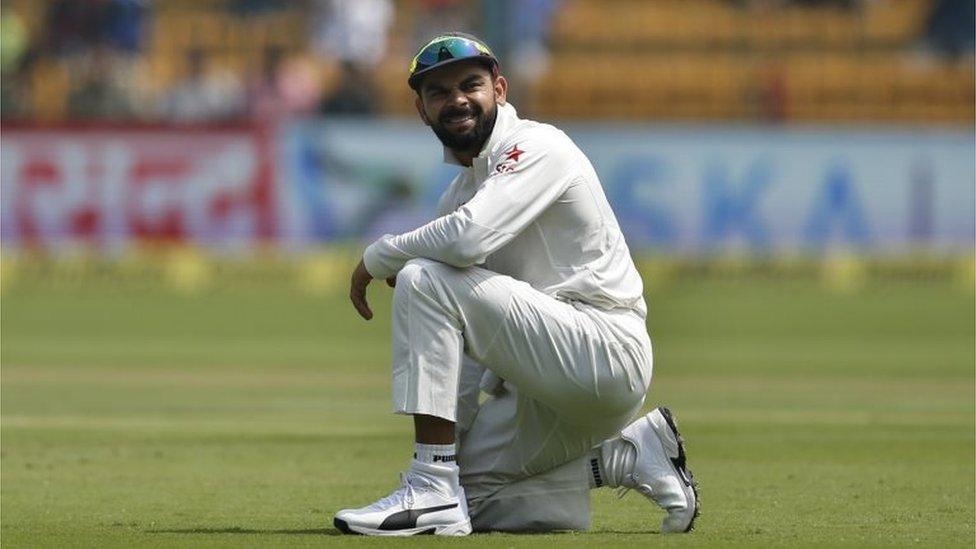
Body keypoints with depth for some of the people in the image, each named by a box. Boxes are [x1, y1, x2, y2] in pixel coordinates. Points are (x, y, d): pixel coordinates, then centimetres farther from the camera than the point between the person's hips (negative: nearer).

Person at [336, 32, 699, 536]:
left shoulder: (537, 148, -10)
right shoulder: (461, 190, 18)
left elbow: (469, 238, -29)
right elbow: (467, 343, 18)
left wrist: (377, 258, -12)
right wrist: (451, 435, 7)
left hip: (609, 350, -10)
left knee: (424, 279, -21)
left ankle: (433, 493, -23)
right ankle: (631, 456, 13)